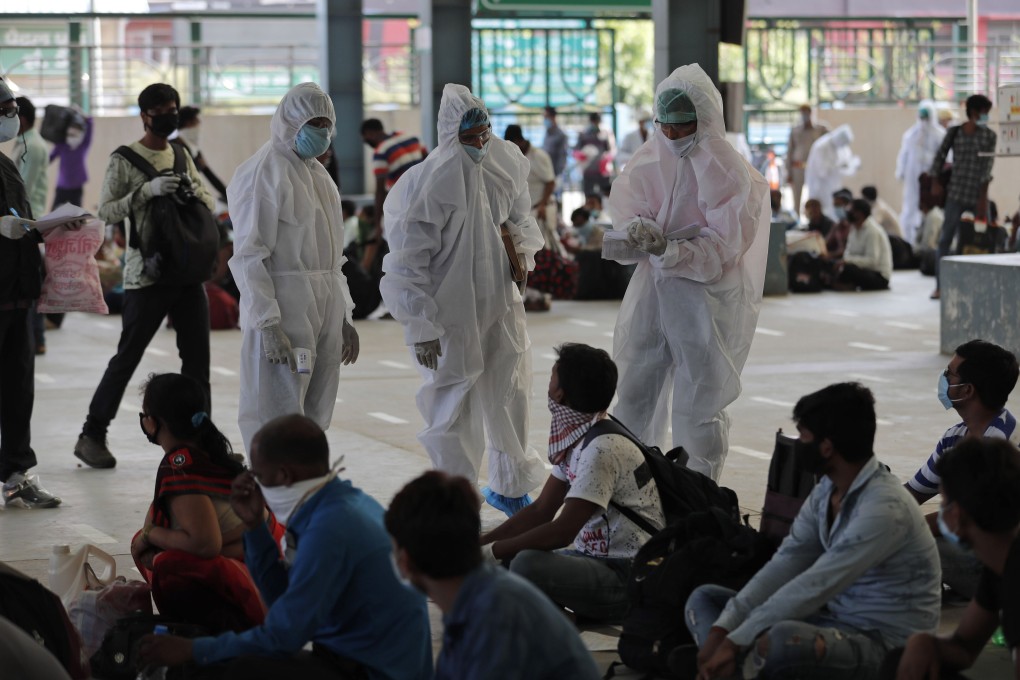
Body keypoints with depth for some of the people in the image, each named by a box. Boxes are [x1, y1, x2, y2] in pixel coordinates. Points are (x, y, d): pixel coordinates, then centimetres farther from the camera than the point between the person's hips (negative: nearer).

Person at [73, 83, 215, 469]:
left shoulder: (181, 156, 13)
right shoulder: (124, 160, -5)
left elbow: (209, 202, 17)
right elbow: (106, 211, -11)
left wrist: (190, 191, -5)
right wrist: (147, 191, -23)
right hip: (146, 275, -6)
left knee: (197, 357, 7)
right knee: (127, 357, -1)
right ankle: (92, 435, 9)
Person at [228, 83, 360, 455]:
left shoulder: (317, 172, 17)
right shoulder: (262, 172, -10)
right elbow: (249, 256, -14)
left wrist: (344, 317, 20)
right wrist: (267, 325, -20)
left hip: (325, 312, 8)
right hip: (284, 311, -8)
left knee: (313, 423, 9)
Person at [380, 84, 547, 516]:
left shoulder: (504, 165, 1)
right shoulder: (426, 184, -18)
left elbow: (520, 214, 22)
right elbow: (407, 264, -16)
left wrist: (520, 242, -1)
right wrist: (421, 329, -17)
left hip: (501, 306, 6)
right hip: (452, 316, -6)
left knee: (510, 398, 16)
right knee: (454, 411, 1)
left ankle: (509, 488, 34)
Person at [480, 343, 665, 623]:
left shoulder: (602, 449, -21)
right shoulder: (575, 440, 9)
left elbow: (563, 531, -24)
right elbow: (540, 511, 12)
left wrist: (491, 551, -17)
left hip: (630, 576, -10)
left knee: (527, 564, -31)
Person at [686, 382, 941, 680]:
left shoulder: (884, 508, -24)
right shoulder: (827, 490, 5)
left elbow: (814, 588, -26)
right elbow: (784, 565, 0)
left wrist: (735, 641, -23)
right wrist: (721, 631, -11)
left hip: (885, 642, -9)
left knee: (783, 640, -40)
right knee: (704, 599, 7)